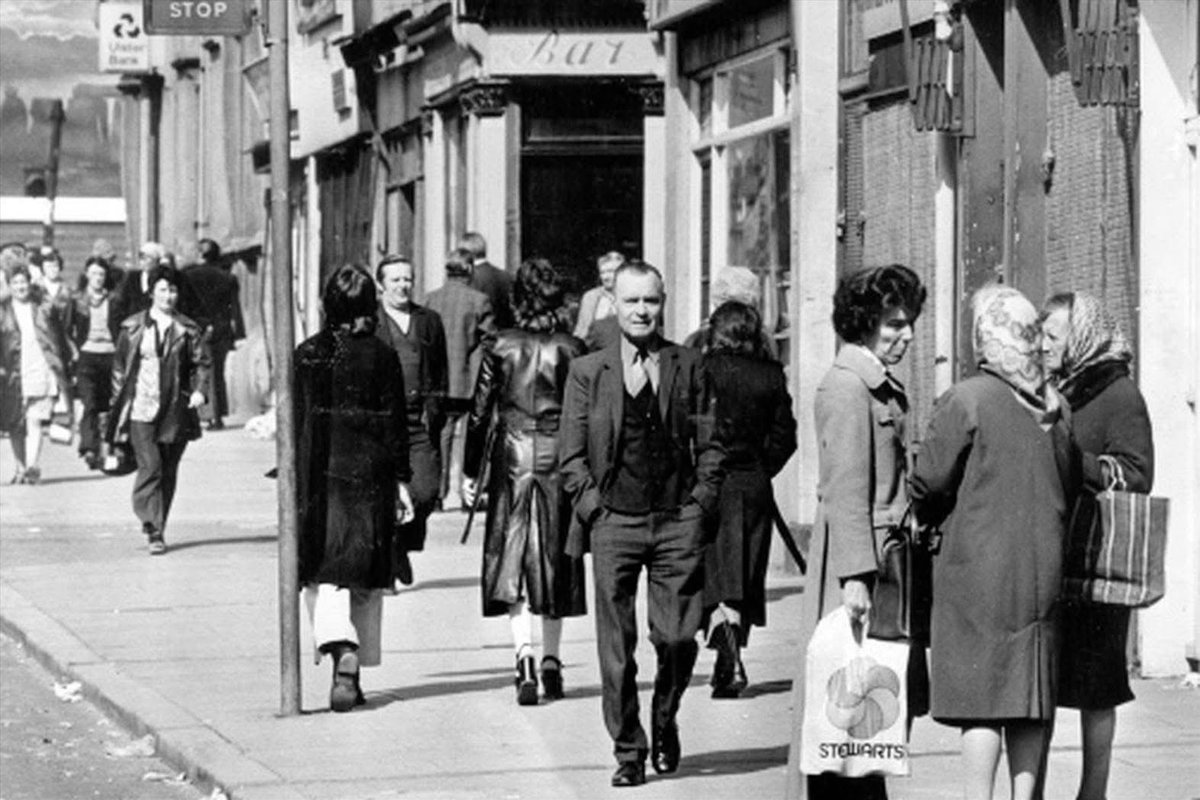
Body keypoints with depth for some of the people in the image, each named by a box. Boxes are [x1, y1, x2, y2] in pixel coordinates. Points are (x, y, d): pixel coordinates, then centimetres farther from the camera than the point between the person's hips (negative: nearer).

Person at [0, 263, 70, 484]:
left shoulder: (45, 308, 9)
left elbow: (60, 340, 13)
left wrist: (62, 369, 11)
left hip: (42, 371, -1)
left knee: (35, 421, -13)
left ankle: (32, 467, -18)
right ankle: (21, 468, 19)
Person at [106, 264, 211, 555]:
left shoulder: (187, 329, 5)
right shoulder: (132, 327, 6)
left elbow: (202, 362, 8)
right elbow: (119, 366, 10)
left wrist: (199, 389, -10)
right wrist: (117, 404, 7)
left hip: (175, 411, 2)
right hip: (140, 409, -2)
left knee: (168, 472, 8)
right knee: (150, 466, -14)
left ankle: (156, 526, 22)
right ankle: (153, 530, -15)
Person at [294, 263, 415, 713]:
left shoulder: (308, 355, -3)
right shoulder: (383, 357, -2)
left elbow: (295, 419, 0)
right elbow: (395, 424, 0)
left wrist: (293, 478, 7)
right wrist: (400, 481, 5)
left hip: (319, 475, -1)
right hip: (369, 474, 1)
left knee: (324, 571, 0)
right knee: (364, 574, 11)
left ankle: (341, 649, -26)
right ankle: (353, 672, 16)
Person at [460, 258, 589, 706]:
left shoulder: (501, 348, -1)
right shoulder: (572, 350, -2)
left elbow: (480, 413, 1)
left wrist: (471, 471, 9)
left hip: (512, 458, -1)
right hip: (559, 460, 1)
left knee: (510, 562, 0)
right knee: (555, 561, 13)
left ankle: (525, 656, -18)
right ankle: (551, 660, 19)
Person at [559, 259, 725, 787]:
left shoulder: (688, 367, 7)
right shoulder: (587, 372, 6)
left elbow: (710, 442, 9)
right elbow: (571, 452, 7)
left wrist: (702, 499, 0)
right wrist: (591, 502, -3)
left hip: (678, 523, 0)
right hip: (614, 522, 0)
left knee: (677, 637, -3)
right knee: (616, 649, -1)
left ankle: (664, 721, 23)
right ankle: (628, 751, 9)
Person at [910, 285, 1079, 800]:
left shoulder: (966, 401, -10)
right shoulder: (1053, 409, 7)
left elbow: (929, 485, -6)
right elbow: (1069, 490, 15)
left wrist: (930, 521, 14)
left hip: (976, 569, -5)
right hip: (1042, 572, 5)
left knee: (979, 698, -4)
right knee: (1031, 701, 9)